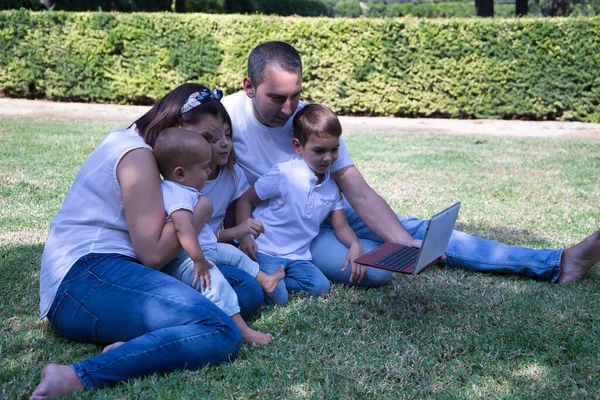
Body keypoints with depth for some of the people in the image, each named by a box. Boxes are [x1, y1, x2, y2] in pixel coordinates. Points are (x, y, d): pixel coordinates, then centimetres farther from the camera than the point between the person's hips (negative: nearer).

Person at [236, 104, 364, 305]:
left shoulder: (332, 187, 6)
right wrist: (245, 236, -18)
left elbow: (341, 226, 12)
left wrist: (355, 245, -10)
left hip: (298, 257, 6)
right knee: (277, 298, -25)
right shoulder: (283, 174, -12)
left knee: (321, 287, -18)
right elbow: (245, 200, -5)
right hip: (265, 251, -6)